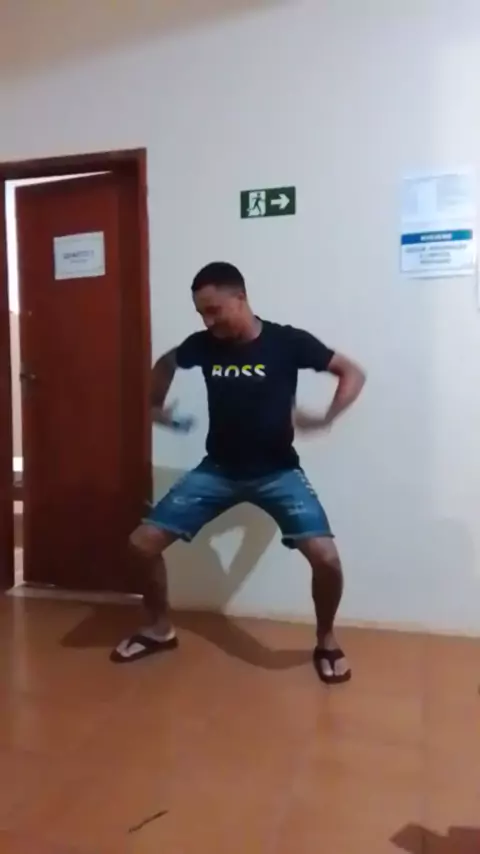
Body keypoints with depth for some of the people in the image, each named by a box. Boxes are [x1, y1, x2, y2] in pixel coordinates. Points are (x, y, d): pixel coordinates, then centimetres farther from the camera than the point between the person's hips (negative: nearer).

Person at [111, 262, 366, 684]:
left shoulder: (288, 341, -11)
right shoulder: (203, 345, -2)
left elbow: (353, 373, -4)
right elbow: (165, 364, 21)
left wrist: (324, 419, -15)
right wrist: (156, 407, 16)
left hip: (277, 470, -3)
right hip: (218, 469, 3)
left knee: (325, 556, -22)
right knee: (143, 542, -4)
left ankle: (326, 640, 10)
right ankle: (160, 628, 22)